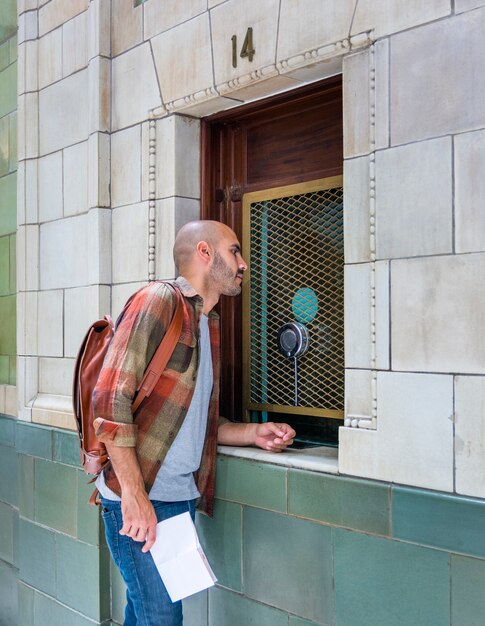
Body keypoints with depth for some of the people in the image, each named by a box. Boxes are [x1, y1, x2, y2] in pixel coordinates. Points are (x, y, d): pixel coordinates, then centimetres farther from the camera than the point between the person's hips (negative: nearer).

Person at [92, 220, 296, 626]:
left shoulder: (211, 326, 17)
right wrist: (134, 493, -22)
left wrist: (253, 434, 6)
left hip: (183, 498, 8)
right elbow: (111, 397, -18)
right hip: (140, 500, -8)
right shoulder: (157, 301, -9)